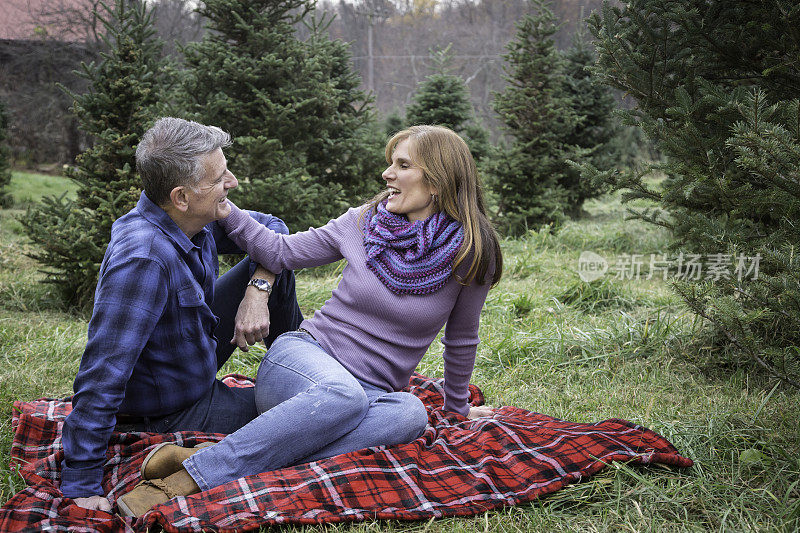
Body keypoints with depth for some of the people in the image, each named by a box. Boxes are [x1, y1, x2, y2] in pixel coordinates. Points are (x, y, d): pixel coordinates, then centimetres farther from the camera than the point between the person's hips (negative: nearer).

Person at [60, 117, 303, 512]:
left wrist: (257, 290, -14)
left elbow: (271, 230, 4)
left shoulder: (193, 219, -13)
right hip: (172, 415, -8)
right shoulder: (143, 260, -38)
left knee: (274, 268, 7)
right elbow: (101, 377, -39)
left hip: (196, 362, 8)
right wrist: (81, 486, -36)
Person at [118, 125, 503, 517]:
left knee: (409, 414, -36)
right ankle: (188, 477, -39)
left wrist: (457, 407, 19)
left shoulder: (471, 254, -3)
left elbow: (460, 340, 9)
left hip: (369, 392, 1)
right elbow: (281, 253, 5)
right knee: (343, 394, -39)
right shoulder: (365, 221, 1)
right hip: (303, 357, -1)